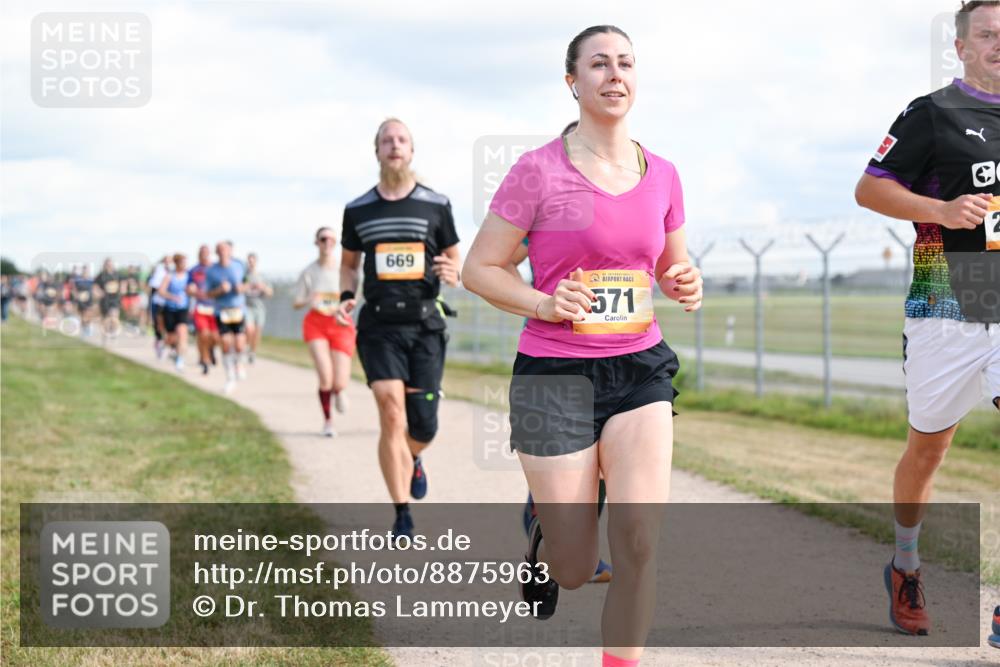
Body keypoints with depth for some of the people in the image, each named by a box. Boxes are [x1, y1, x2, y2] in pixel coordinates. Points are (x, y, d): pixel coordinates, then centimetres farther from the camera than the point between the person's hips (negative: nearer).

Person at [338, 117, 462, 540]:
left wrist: (452, 274, -10)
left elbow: (455, 259, 13)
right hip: (379, 326, 0)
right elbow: (348, 263, 20)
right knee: (392, 415, -13)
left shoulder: (436, 205, 5)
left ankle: (413, 460, 38)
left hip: (425, 324, 0)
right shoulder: (357, 210, 7)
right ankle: (402, 516, -6)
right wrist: (346, 296, 1)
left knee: (423, 425, 0)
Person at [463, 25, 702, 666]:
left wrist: (686, 285, -4)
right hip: (556, 373, -3)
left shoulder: (661, 174, 6)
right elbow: (480, 268, -2)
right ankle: (544, 541, 41)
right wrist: (543, 304, -19)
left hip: (640, 369, 3)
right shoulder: (539, 170, -7)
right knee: (575, 570, 3)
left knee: (641, 541, -13)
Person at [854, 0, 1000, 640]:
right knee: (930, 443, 8)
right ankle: (906, 569, 30)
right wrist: (942, 210, -16)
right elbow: (869, 189, -3)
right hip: (946, 307, -3)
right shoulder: (933, 113, -1)